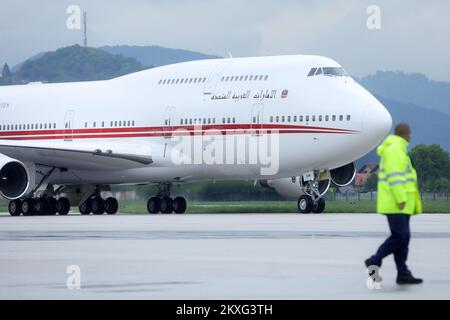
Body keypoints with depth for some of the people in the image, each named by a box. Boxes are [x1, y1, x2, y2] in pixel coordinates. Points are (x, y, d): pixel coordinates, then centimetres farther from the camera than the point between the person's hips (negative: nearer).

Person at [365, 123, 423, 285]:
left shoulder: (396, 149, 19)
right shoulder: (395, 150, -13)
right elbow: (395, 176, -20)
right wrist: (401, 199, -23)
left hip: (397, 203, 11)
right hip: (395, 202, -11)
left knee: (402, 237, 6)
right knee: (400, 236, -12)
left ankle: (403, 274, 4)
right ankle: (374, 261, -3)